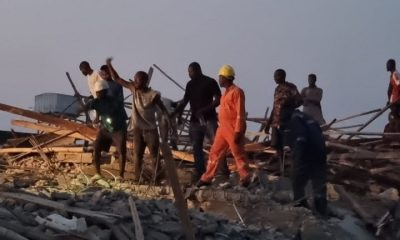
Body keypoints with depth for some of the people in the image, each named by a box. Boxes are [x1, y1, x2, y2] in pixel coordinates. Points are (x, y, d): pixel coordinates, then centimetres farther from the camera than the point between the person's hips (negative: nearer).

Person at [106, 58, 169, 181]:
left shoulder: (153, 95, -13)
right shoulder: (133, 89, -2)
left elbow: (164, 110, -6)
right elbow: (117, 79, 2)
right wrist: (109, 65, -9)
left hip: (151, 129, -4)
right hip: (138, 129, 4)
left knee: (155, 156, 1)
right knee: (137, 156, 5)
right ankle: (136, 179, 11)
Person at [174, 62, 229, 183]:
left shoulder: (210, 82, -5)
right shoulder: (190, 84, 12)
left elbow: (218, 100, -10)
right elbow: (184, 101, 20)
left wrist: (205, 109, -21)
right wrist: (176, 113, 9)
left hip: (209, 119, -6)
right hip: (195, 120, 6)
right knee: (196, 147, 6)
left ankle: (224, 171, -11)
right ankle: (199, 172, 15)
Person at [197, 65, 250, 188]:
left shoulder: (236, 92, -13)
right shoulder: (226, 91, 16)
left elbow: (240, 113, -17)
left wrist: (238, 131, -20)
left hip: (233, 130, -9)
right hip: (222, 129, 9)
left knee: (238, 154, 0)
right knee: (215, 153, 10)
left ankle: (245, 179, 10)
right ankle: (207, 178, 16)